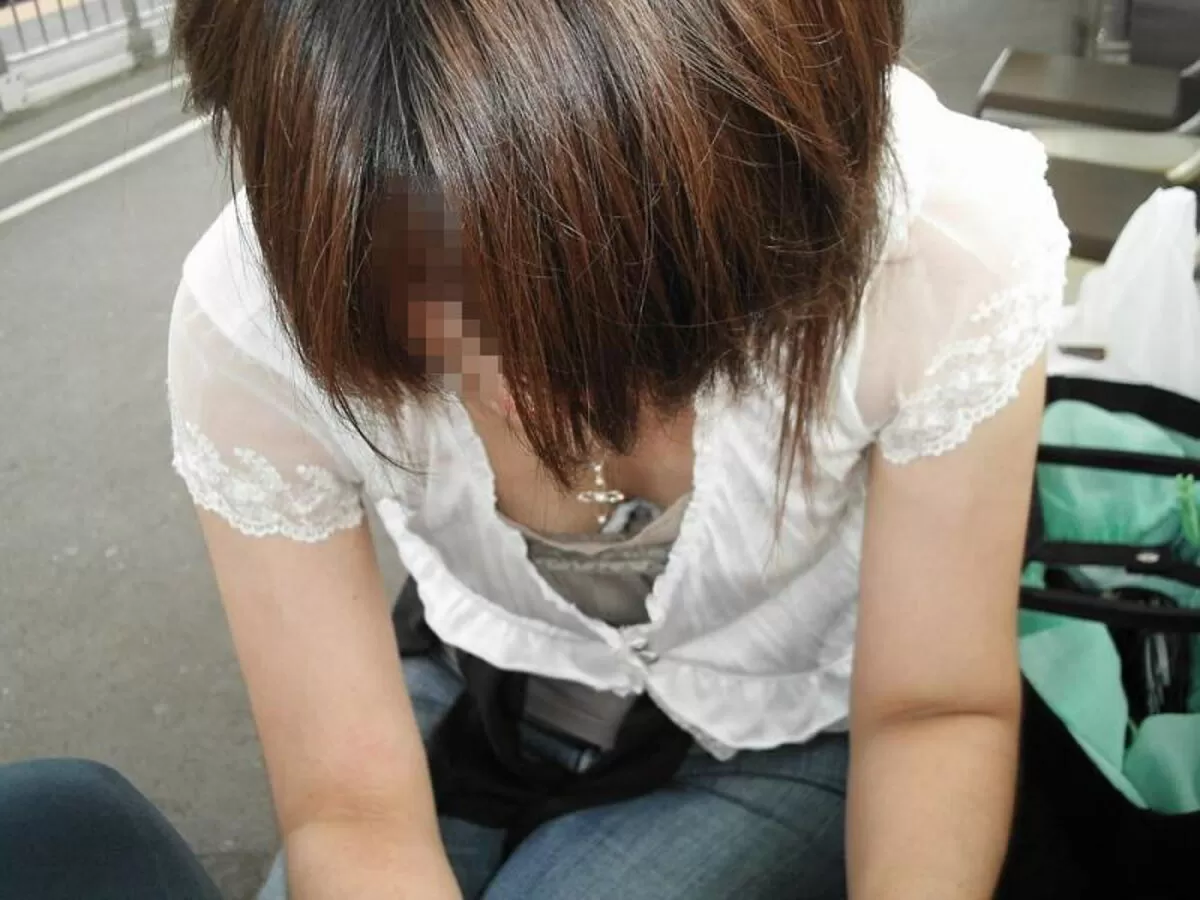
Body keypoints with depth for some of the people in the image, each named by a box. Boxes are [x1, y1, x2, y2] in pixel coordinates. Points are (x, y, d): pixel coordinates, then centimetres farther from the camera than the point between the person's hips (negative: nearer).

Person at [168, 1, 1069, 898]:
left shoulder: (952, 240, -31)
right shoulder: (251, 319, -28)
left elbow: (938, 712, -19)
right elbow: (352, 809, -22)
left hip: (781, 745, -1)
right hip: (475, 705, 2)